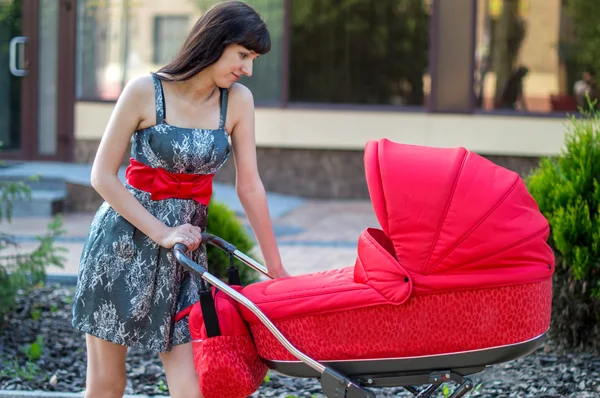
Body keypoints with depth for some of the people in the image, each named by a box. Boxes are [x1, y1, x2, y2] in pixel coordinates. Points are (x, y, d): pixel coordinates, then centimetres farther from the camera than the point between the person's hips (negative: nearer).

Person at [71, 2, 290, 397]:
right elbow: (103, 176, -8)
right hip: (124, 239, -3)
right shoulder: (145, 91, -11)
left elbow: (250, 187, 3)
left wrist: (276, 266, 5)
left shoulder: (238, 101, -2)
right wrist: (161, 232, -15)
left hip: (187, 242, 3)